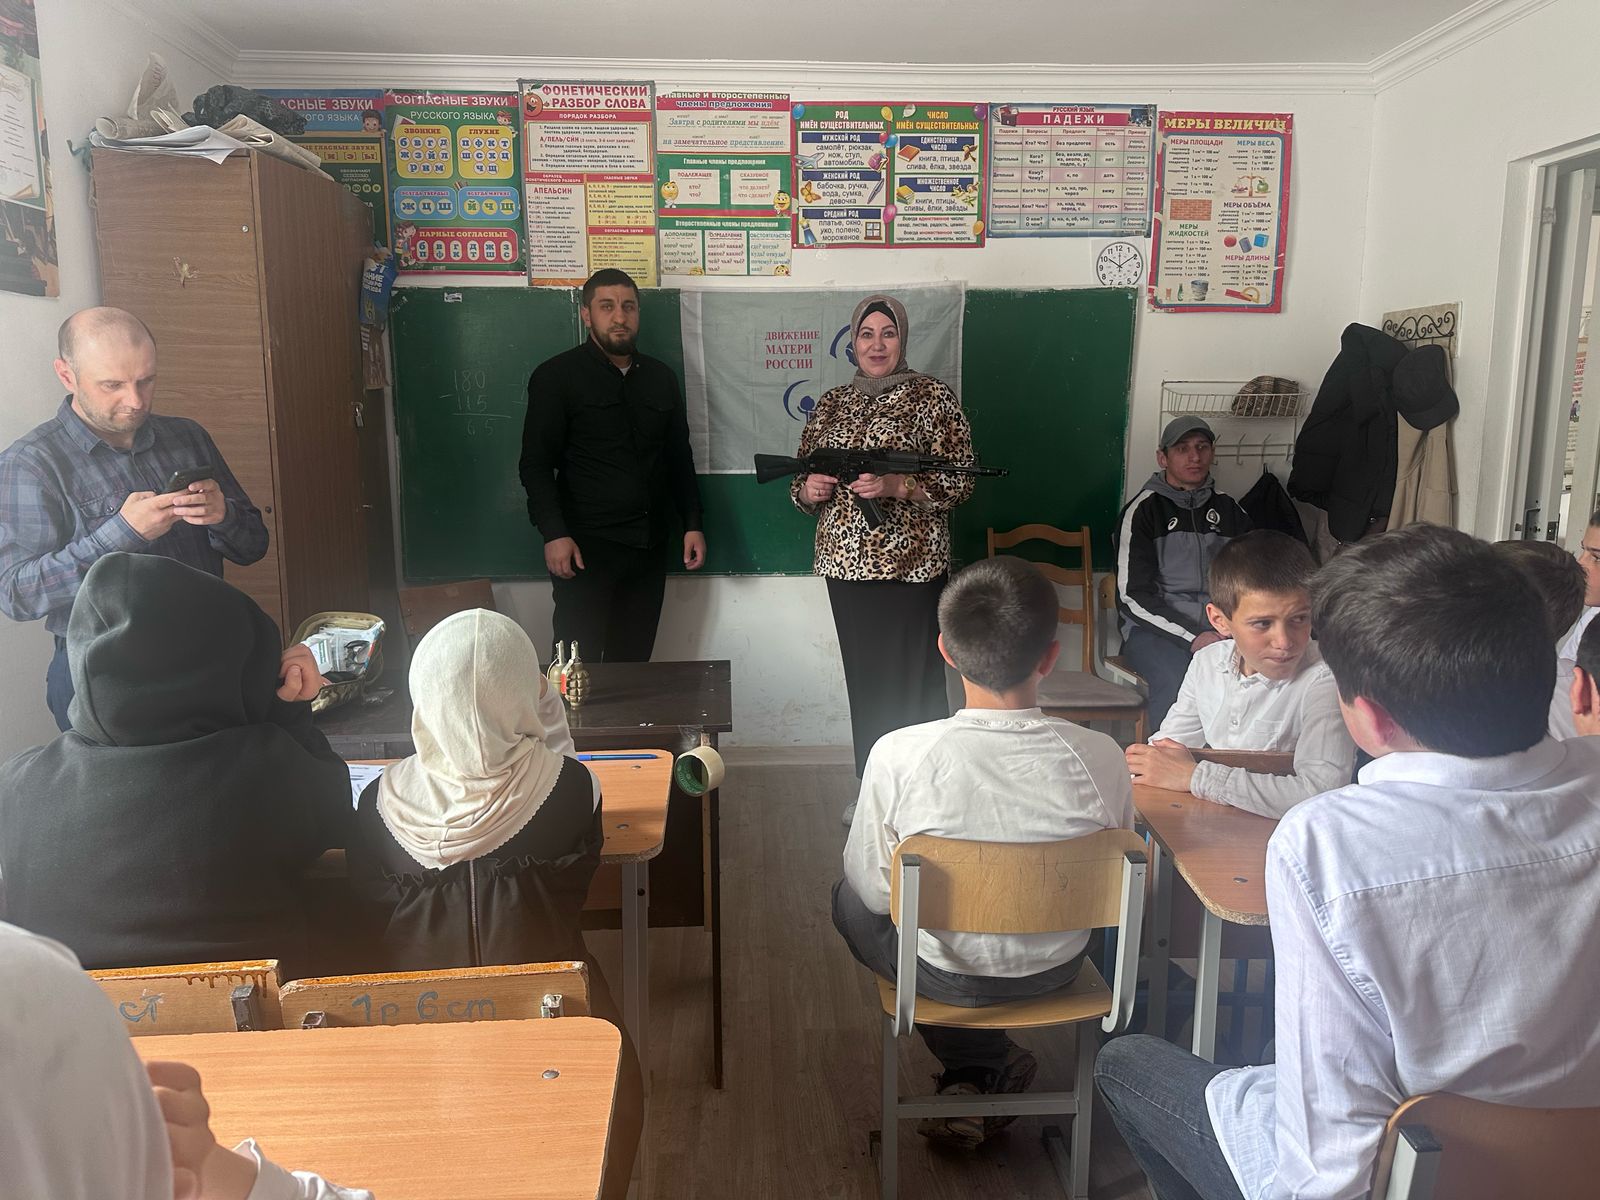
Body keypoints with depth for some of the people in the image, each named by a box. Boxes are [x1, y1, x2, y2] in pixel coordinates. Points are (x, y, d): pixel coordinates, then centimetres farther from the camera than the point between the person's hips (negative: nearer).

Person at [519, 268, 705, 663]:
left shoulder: (661, 377, 14)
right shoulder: (556, 376, -1)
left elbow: (680, 457, 19)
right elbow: (536, 463, -6)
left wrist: (692, 524, 13)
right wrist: (554, 534, -16)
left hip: (649, 546, 5)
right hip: (586, 547, -5)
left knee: (634, 660, 8)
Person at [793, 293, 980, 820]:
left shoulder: (933, 398, -3)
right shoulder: (831, 403, 12)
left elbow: (961, 480, -8)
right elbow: (801, 477, 17)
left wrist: (896, 486, -22)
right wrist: (808, 489, -7)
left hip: (911, 564, -5)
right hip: (845, 564, 5)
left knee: (913, 678, -2)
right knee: (863, 677, 12)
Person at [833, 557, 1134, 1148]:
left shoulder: (899, 755, -28)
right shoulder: (1100, 757, -23)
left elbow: (875, 892, -14)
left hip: (943, 975, -3)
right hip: (1057, 967, 3)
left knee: (849, 897, 28)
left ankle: (973, 1066, 22)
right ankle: (994, 1074, 30)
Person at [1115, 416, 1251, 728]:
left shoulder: (1229, 511, 19)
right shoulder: (1144, 510, 5)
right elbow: (1133, 595, -4)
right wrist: (1192, 639, -15)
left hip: (1220, 630, 4)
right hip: (1155, 630, -3)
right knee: (1178, 684, -35)